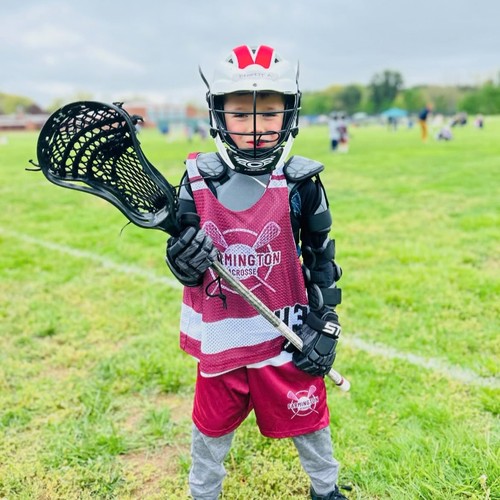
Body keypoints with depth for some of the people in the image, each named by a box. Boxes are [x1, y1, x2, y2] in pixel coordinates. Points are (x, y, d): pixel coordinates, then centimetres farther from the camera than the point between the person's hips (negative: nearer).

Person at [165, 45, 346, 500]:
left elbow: (321, 258, -1)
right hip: (220, 337, 1)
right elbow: (187, 268, -1)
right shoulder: (198, 179, -6)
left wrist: (324, 326, -4)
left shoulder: (301, 181, -9)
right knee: (211, 427, 19)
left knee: (308, 419, 16)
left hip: (285, 335, -1)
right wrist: (183, 262, -24)